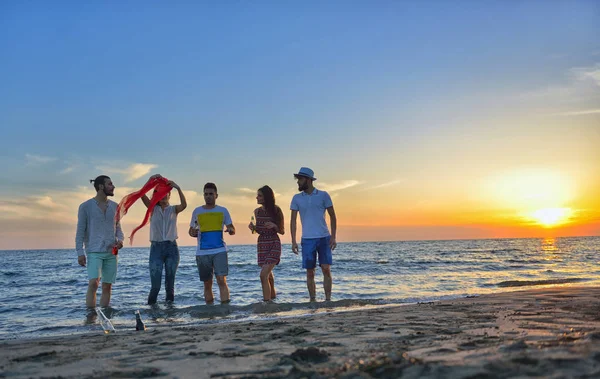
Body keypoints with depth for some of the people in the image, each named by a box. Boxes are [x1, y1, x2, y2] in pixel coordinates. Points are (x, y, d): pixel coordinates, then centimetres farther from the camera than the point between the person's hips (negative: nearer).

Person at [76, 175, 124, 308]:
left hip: (111, 252, 5)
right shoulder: (86, 206, -1)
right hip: (94, 251, -5)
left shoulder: (115, 206, 11)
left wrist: (120, 239, -4)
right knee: (93, 283, -19)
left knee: (107, 286, 6)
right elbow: (80, 231, -2)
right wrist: (80, 252, -9)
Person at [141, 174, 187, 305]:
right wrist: (151, 179, -20)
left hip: (172, 247, 1)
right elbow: (142, 195, -9)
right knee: (155, 285, -7)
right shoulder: (153, 209, 7)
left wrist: (178, 188, -27)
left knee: (170, 284, 6)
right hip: (156, 247, -1)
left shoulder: (173, 209, 7)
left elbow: (184, 205, -15)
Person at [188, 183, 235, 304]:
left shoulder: (222, 210, 8)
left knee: (222, 280, -14)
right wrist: (193, 233, -10)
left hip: (219, 250, -2)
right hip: (202, 252, 2)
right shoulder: (197, 211, 9)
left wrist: (230, 230, -15)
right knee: (207, 284, 8)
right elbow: (191, 230, 14)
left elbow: (232, 229, 10)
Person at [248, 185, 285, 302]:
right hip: (262, 244, 5)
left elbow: (282, 231, -1)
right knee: (268, 274, 19)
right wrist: (253, 228, -5)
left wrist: (274, 226, -20)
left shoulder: (276, 210, -8)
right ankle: (272, 296, 42)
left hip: (274, 244, -5)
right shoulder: (257, 211, 4)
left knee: (264, 274, -18)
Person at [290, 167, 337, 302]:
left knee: (326, 269, -6)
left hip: (324, 238, -1)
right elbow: (293, 220, 6)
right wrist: (293, 241, -2)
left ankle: (328, 300, 1)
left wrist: (333, 237, -4)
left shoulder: (323, 195, 1)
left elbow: (332, 216, 4)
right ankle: (312, 301, 12)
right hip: (307, 240, 1)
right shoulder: (296, 198, 5)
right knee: (310, 272, 3)